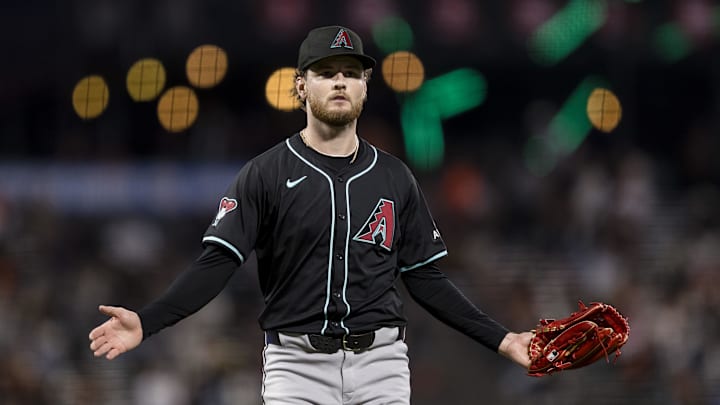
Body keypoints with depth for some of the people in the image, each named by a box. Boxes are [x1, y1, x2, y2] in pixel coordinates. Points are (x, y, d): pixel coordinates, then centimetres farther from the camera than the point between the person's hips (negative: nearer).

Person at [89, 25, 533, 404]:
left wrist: (499, 338, 7)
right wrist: (146, 322, -19)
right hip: (297, 364, -2)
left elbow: (425, 278, 14)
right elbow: (217, 262, -5)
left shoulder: (394, 178, 10)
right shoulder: (265, 174, 2)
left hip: (379, 366, 2)